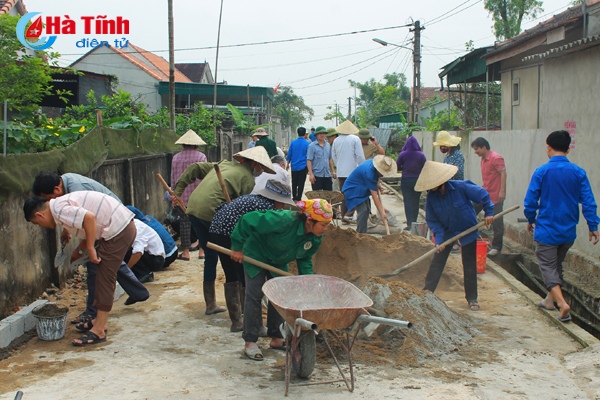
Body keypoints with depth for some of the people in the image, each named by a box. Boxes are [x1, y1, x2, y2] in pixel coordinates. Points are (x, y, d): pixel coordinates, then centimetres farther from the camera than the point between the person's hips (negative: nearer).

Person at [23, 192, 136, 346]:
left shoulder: (59, 209, -13)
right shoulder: (64, 204, 19)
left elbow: (89, 217, -27)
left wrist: (90, 248, -19)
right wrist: (79, 251, 36)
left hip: (118, 230, -10)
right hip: (126, 226, 10)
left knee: (105, 278, -6)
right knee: (107, 275, 18)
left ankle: (98, 331, -2)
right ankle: (101, 320, 28)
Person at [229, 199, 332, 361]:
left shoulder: (316, 236, -20)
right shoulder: (284, 221, -42)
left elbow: (304, 259, -3)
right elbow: (247, 220, -35)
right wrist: (237, 248, -25)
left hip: (279, 261, 6)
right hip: (255, 254, -6)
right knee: (255, 294, -10)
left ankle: (276, 338, 16)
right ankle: (250, 342, -3)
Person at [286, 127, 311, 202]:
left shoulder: (293, 143, 0)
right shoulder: (307, 144, -7)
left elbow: (289, 154, 6)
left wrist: (288, 163, 18)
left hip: (294, 166, 3)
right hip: (303, 167, -3)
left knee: (294, 183, 13)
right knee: (301, 183, 3)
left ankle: (294, 197, 18)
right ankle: (298, 198, 3)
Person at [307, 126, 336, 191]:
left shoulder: (328, 145, 14)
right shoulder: (312, 146, -4)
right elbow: (309, 160, -8)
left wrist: (333, 171, 16)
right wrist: (310, 174, -15)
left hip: (327, 175, 5)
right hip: (317, 175, -5)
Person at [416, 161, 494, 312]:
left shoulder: (461, 187, -25)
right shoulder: (431, 197, -16)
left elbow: (483, 195, -10)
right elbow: (433, 220, -9)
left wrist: (489, 212, -8)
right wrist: (438, 240, -19)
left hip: (468, 231, -2)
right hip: (446, 232, 2)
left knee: (469, 265, 4)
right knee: (437, 262, 2)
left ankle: (472, 298, 15)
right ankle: (427, 291, 15)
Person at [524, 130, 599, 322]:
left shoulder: (541, 172, -11)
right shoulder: (578, 172, -4)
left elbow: (530, 201, -8)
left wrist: (530, 220, 9)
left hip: (547, 229, -4)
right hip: (568, 231, 4)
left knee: (548, 267, 2)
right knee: (557, 265, 22)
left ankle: (562, 304, -16)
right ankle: (549, 300, 33)